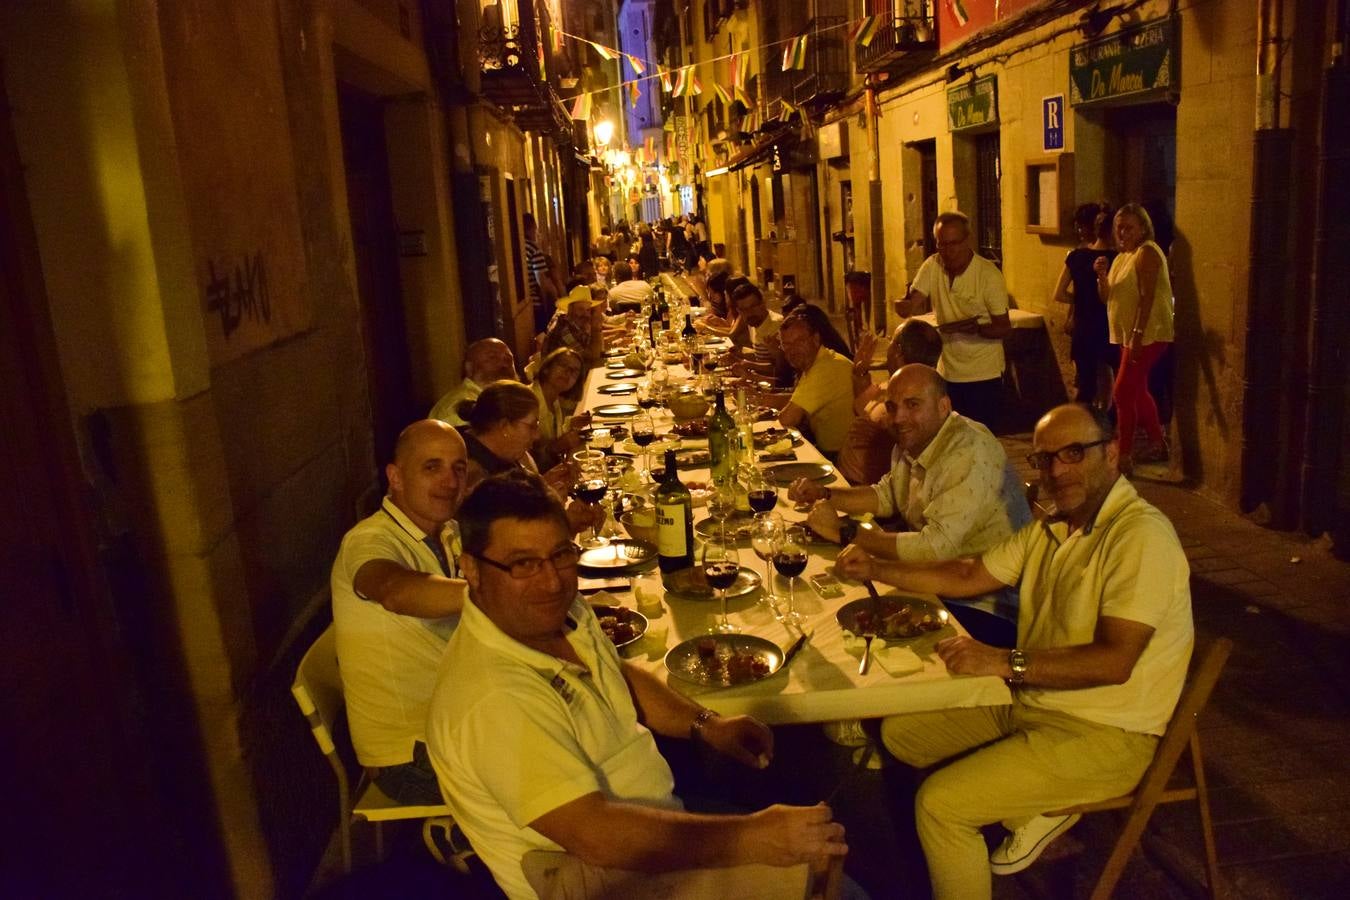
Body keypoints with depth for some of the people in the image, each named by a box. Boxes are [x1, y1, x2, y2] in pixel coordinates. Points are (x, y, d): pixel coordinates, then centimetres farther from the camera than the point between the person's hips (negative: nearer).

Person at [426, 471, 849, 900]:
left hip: (663, 827, 8)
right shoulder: (493, 700, -32)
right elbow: (597, 836, -35)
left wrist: (706, 724, 1)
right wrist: (752, 839, -35)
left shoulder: (564, 610, -4)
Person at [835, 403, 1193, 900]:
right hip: (1029, 701, 9)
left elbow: (1115, 660, -28)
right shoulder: (1052, 527, 7)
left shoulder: (1141, 534, -20)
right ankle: (1035, 808, 13)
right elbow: (968, 575, 15)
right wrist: (876, 569, 5)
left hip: (1103, 735, -9)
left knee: (939, 802, -19)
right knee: (900, 732, 11)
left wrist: (1005, 662, -31)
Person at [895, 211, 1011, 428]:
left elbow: (1004, 327, -10)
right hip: (947, 371, 4)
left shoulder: (989, 274, -12)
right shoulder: (932, 266, 0)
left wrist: (978, 328, -31)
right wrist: (904, 305, -31)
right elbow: (912, 304, -6)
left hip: (983, 373, -4)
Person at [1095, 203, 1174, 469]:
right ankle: (1158, 444, 31)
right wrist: (1102, 275, -6)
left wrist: (1137, 335, -26)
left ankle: (1124, 455, -11)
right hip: (1129, 336, 10)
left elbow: (1147, 297, -20)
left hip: (1147, 335, -10)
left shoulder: (1147, 252, -12)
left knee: (1123, 392, -13)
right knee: (1137, 391, 17)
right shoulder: (1122, 257, 16)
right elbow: (1108, 297, 13)